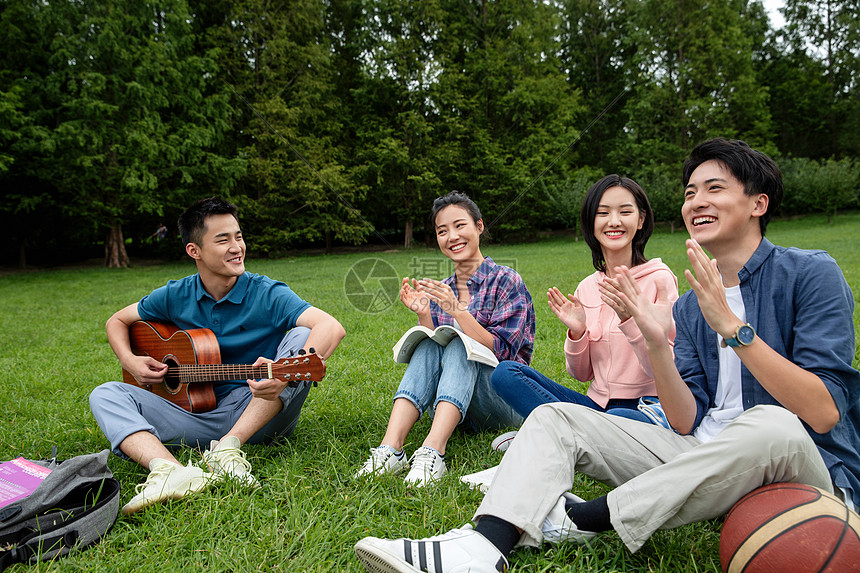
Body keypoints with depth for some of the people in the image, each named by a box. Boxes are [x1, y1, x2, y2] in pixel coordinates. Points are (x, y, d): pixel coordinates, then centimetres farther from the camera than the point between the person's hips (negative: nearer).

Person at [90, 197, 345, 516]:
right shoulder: (176, 296, 2)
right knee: (105, 395, -10)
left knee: (301, 336, -25)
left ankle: (228, 447, -31)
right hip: (198, 415, 4)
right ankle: (168, 471, -40)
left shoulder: (267, 294, -11)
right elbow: (117, 321, 19)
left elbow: (332, 327, -27)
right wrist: (130, 362, -1)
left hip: (260, 416, -3)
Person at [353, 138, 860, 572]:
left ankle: (580, 519, -26)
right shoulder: (688, 306, 10)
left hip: (807, 471, -5)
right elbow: (689, 424, 1)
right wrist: (658, 346, -14)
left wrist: (731, 326, -22)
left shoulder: (810, 273, -6)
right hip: (704, 459, 5)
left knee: (772, 425, -40)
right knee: (556, 418, -5)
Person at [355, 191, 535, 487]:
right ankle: (390, 448, -38)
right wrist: (423, 315, -13)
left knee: (459, 346, -29)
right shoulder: (440, 291, 10)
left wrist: (457, 310, -27)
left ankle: (432, 452, -45)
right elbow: (434, 359, 4)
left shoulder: (506, 280, -5)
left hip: (505, 403, -3)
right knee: (428, 346, -23)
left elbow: (500, 350, -15)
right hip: (453, 409, 4)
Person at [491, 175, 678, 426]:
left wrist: (628, 319, -26)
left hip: (646, 408, -5)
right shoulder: (587, 287, 7)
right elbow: (581, 373, 11)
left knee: (617, 419, -42)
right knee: (505, 372, -13)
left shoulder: (659, 279, -6)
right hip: (597, 403, 5)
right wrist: (577, 333, -9)